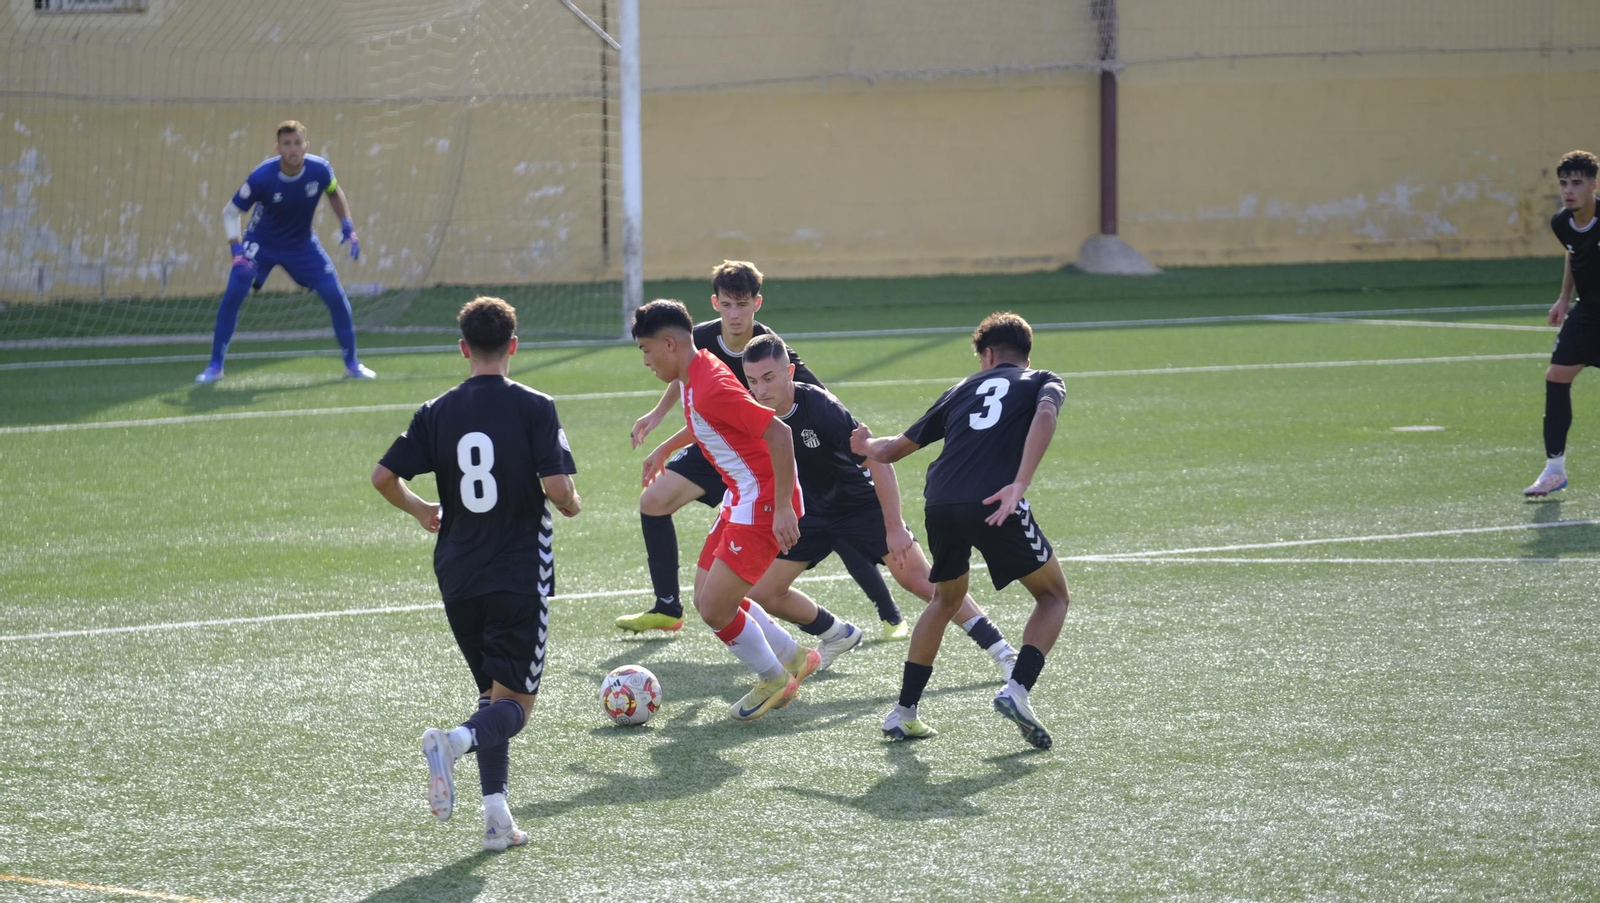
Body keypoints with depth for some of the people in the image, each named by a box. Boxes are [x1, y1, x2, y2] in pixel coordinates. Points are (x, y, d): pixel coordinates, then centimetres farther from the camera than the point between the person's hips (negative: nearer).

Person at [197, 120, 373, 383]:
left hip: (302, 244, 2)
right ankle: (215, 366, -6)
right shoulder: (262, 177, -27)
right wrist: (237, 250, -27)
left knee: (336, 297, -5)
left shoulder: (319, 169, -20)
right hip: (261, 243, -2)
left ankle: (352, 363, 13)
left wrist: (347, 228, -3)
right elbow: (230, 212, -15)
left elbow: (334, 193, 6)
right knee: (233, 293, -19)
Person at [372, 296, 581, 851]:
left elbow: (383, 476, 1)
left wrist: (419, 510, 21)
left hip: (458, 576, 4)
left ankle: (497, 818, 6)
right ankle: (456, 741, -32)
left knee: (492, 691, 17)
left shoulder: (438, 412, 2)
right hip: (521, 575, -4)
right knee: (514, 701, 0)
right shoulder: (534, 408, -8)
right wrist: (571, 506, 7)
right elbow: (557, 487, -16)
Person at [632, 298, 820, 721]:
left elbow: (778, 434, -29)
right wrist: (663, 450, 39)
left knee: (715, 609, -8)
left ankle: (773, 678, 15)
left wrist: (782, 508, -28)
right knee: (706, 600, 14)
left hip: (763, 505, -10)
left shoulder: (712, 389, -26)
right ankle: (793, 657, 28)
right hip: (740, 500, 10)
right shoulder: (695, 377, 5)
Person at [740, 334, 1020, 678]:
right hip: (812, 513, 6)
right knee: (763, 590, 0)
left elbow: (878, 460, -27)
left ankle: (1001, 651, -11)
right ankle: (837, 636, 25)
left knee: (917, 578, -17)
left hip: (861, 503, -6)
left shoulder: (821, 408, -30)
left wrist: (894, 527, -27)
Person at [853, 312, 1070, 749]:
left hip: (940, 503, 4)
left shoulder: (965, 389, 28)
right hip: (994, 505, -4)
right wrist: (1019, 485, -16)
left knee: (946, 599, 29)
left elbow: (896, 448, 33)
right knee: (1053, 595, 15)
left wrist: (866, 446, 56)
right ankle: (1017, 689, -6)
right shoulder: (1041, 382, 18)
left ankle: (903, 711, 25)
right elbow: (1044, 415, -8)